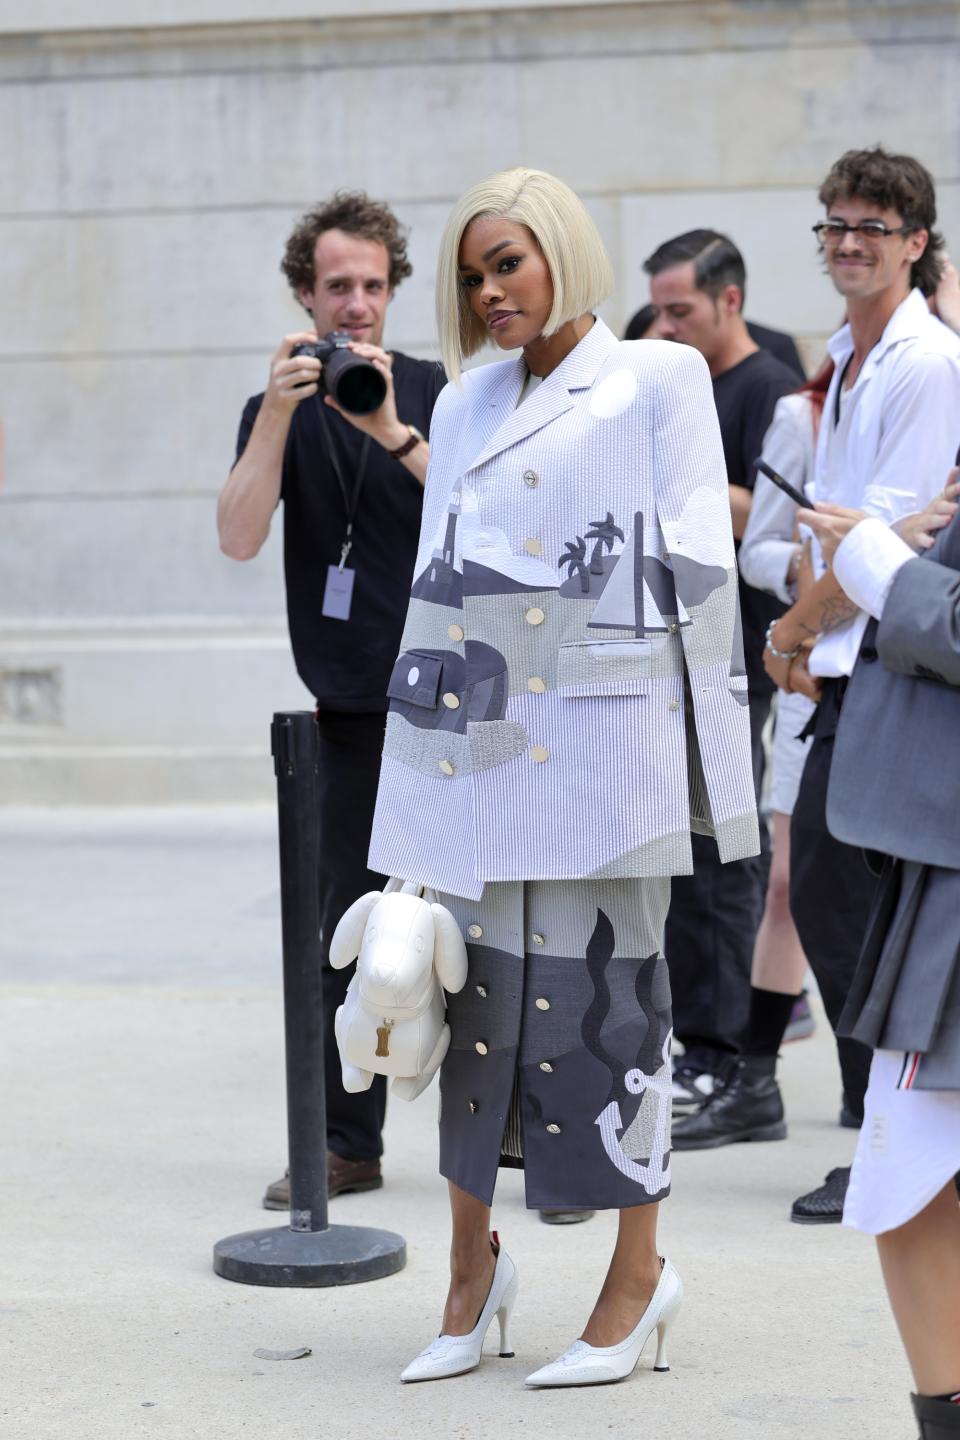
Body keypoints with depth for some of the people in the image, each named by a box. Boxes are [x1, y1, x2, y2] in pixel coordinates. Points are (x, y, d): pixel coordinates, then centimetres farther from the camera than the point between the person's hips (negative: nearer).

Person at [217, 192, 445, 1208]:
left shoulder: (435, 393, 3)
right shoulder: (279, 413, 6)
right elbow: (239, 537, -10)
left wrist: (391, 430, -23)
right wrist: (280, 412, -20)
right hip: (354, 712, 2)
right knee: (348, 930, 4)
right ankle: (346, 1143, 13)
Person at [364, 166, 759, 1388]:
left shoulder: (657, 379, 3)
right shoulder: (467, 403, 18)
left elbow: (696, 568, -2)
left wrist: (704, 751, -7)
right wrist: (427, 732, 12)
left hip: (593, 735, -5)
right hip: (472, 736, 5)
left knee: (595, 990, -3)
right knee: (474, 985, 4)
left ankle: (637, 1273, 9)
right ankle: (472, 1269, 14)